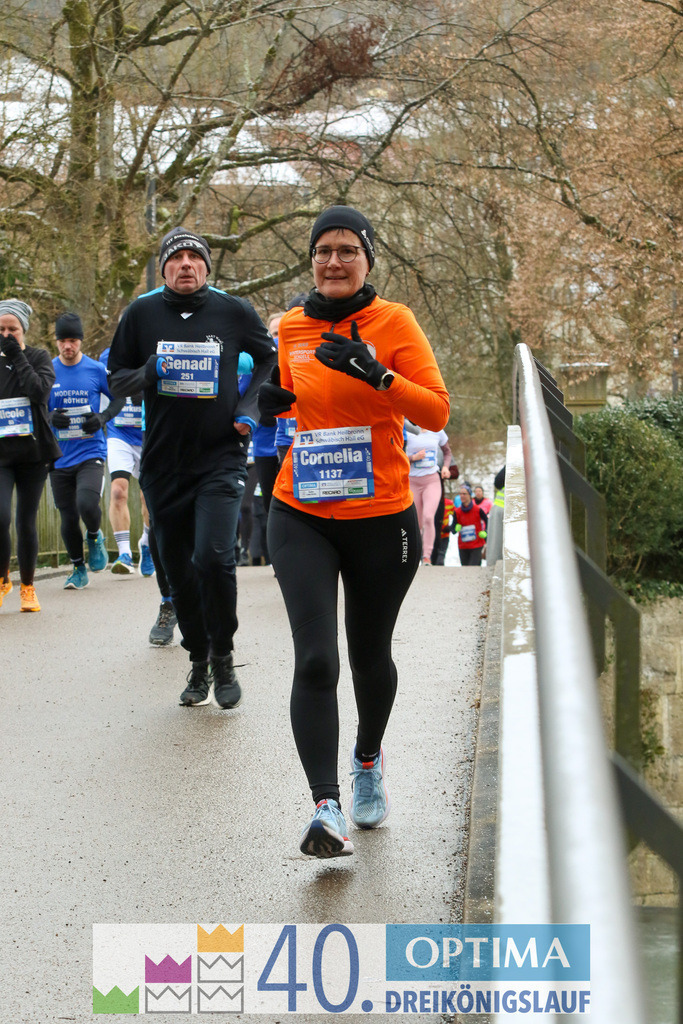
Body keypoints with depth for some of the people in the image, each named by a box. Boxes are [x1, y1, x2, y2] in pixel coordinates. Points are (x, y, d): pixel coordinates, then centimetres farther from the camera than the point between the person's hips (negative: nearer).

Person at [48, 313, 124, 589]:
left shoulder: (96, 370, -2)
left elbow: (118, 399, 11)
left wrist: (103, 418, -8)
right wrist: (50, 418, -13)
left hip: (91, 452, -2)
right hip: (59, 458, 2)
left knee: (87, 504, -24)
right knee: (68, 519, 5)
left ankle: (94, 537, 9)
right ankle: (78, 569, 27)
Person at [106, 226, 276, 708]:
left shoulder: (234, 311, 0)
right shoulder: (141, 313, 3)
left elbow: (270, 358, 17)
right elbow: (116, 378, 10)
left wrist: (249, 408, 3)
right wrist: (148, 373, -12)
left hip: (221, 457, -2)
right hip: (164, 464, 3)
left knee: (214, 558, -18)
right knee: (178, 570, 8)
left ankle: (223, 657, 1)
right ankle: (199, 663, 26)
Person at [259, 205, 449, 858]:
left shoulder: (393, 322, -5)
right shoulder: (291, 328, 6)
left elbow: (437, 412, -11)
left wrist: (377, 374, -25)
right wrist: (272, 405, -1)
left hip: (381, 519, -1)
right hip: (301, 517, 1)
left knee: (369, 656, 15)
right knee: (314, 661, -15)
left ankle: (368, 760, 44)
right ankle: (326, 809, -17)